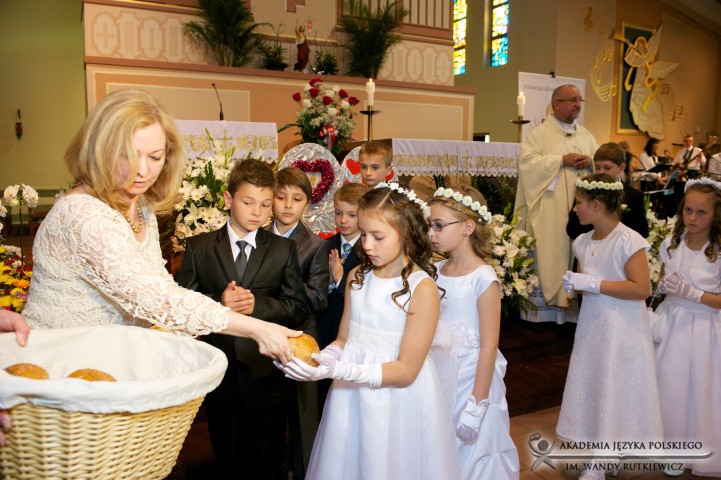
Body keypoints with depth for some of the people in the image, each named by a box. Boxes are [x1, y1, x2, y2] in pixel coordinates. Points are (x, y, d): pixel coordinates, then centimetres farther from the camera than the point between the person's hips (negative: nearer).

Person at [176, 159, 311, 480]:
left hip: (265, 376, 0)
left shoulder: (284, 250, -1)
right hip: (218, 374, 1)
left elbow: (299, 307, -4)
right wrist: (218, 302, -21)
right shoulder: (199, 247, 0)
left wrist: (257, 305, -20)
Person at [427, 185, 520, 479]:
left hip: (471, 379, -6)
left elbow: (489, 348, -16)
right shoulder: (436, 271, 2)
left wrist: (476, 406, -16)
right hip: (439, 377, 6)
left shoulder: (483, 279, -17)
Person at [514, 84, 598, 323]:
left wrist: (589, 161, -7)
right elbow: (527, 161, -13)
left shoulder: (586, 135, 18)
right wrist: (562, 160, -15)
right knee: (548, 254, -5)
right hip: (550, 211, -5)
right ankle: (542, 305, 1)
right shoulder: (539, 133, 0)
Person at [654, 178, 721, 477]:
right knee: (669, 387, 10)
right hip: (671, 323, 4)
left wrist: (691, 293, -21)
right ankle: (674, 449, 30)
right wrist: (662, 285, -7)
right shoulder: (671, 244, -1)